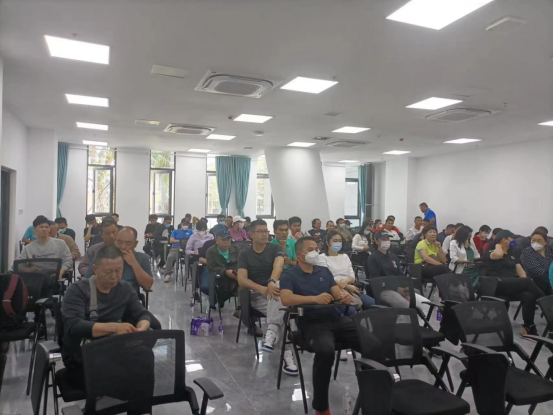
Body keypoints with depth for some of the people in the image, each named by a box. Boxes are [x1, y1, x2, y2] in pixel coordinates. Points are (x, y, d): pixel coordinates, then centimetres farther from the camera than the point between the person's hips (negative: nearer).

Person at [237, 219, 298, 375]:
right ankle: (287, 355, -37)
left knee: (277, 294, -38)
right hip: (257, 295, -1)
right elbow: (242, 280, -9)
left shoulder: (275, 248, 4)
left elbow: (278, 264, -20)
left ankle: (271, 333, -49)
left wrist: (272, 282, -43)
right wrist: (262, 289, -28)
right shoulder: (245, 254, 4)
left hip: (276, 288, 1)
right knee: (281, 311, -33)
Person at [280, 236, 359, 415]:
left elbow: (337, 293, 12)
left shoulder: (324, 271, 20)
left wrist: (345, 297, -13)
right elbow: (286, 299, -14)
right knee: (326, 350, -36)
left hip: (337, 318, 5)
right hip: (312, 323, -5)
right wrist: (314, 298, -26)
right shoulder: (289, 275, 3)